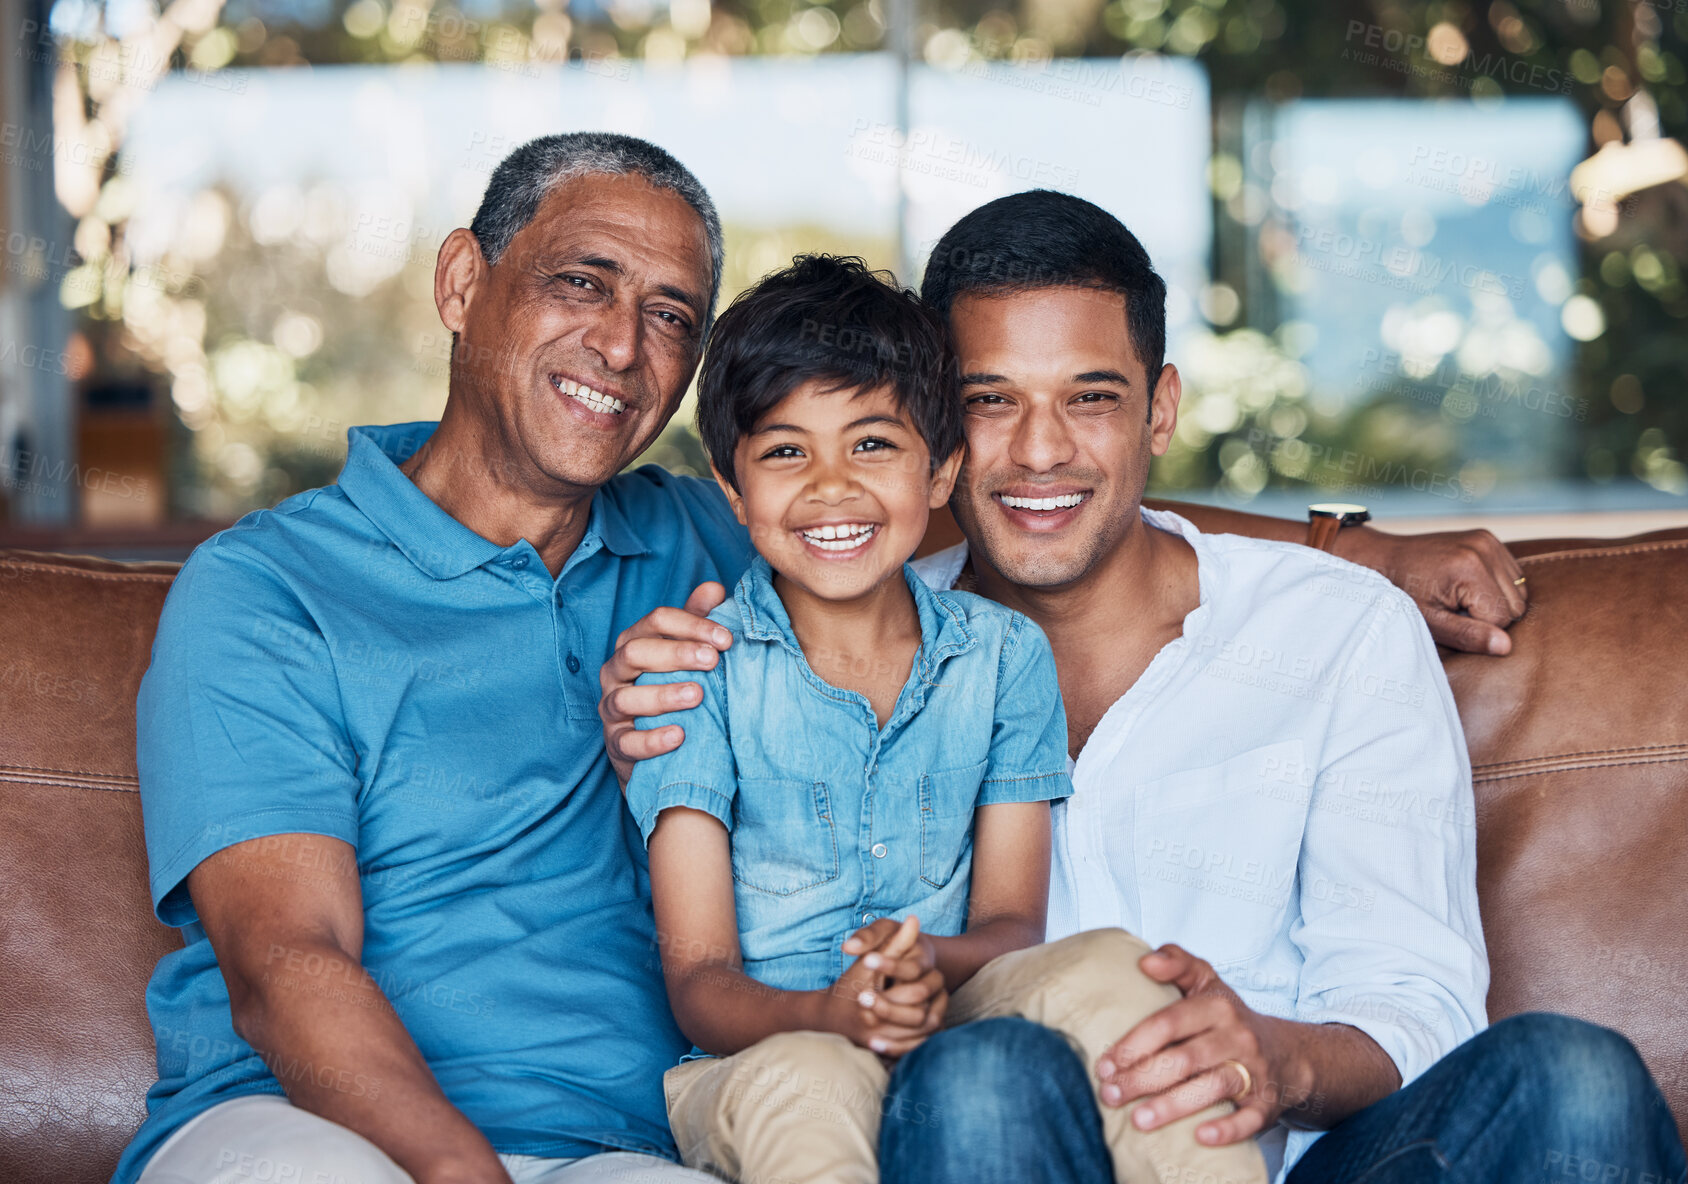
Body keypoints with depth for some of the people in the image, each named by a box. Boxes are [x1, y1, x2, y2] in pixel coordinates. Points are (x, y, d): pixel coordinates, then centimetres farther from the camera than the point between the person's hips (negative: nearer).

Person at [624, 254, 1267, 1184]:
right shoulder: (697, 670, -1)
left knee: (1100, 971, -27)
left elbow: (1011, 925, 5)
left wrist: (932, 965, -21)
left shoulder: (1003, 657, 9)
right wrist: (828, 1015, -30)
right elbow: (698, 983, -6)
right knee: (803, 1083, -39)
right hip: (755, 1058, -4)